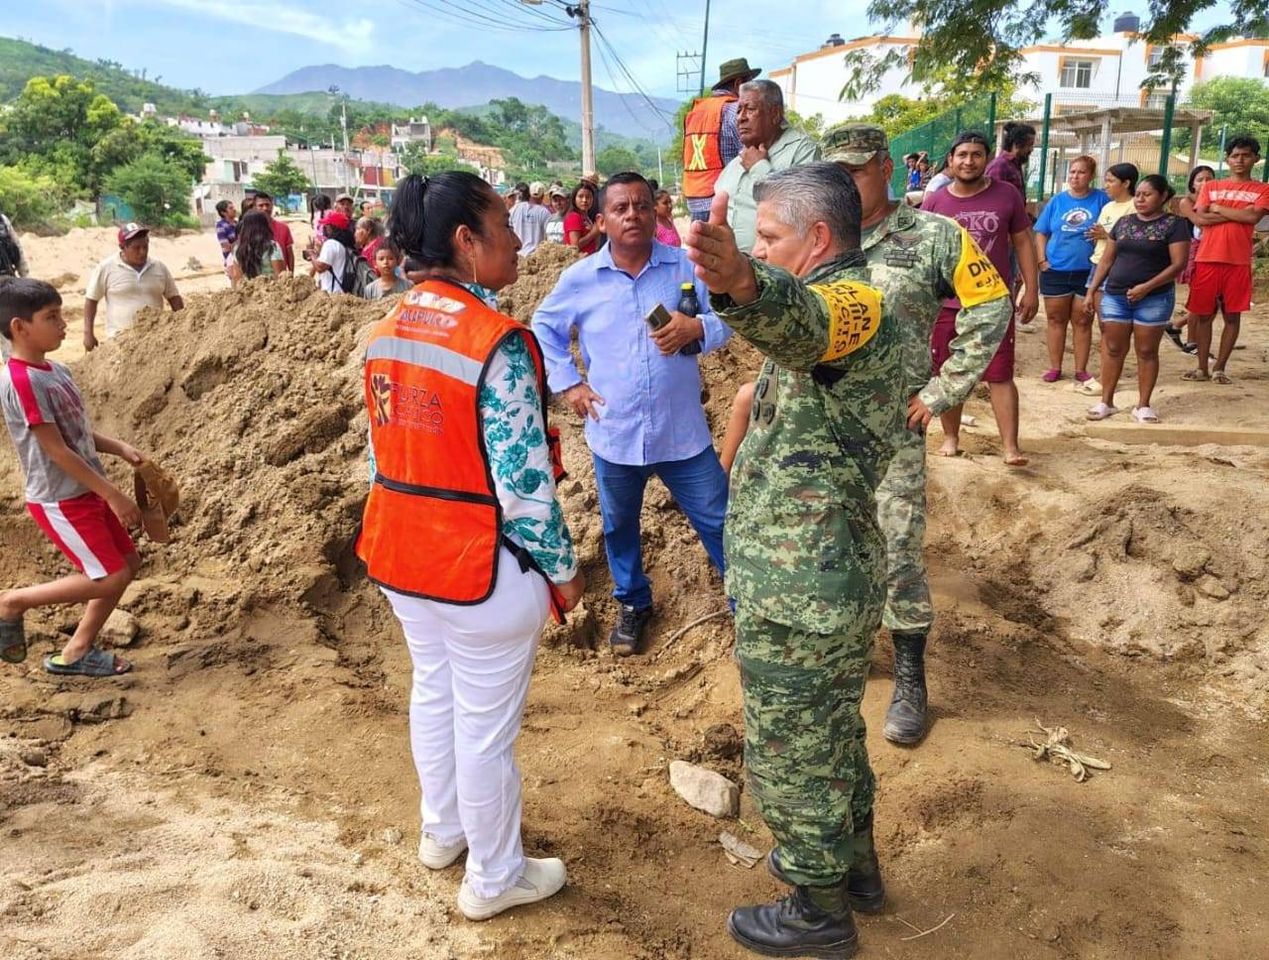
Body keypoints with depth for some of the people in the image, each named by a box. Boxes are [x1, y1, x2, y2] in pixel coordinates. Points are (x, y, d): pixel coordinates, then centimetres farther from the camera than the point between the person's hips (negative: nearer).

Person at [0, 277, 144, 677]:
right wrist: (113, 495, -19)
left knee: (128, 562, 11)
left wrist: (121, 448, 1)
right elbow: (56, 449, -21)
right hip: (60, 501, -9)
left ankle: (76, 652, 20)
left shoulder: (55, 370, 7)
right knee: (110, 577, -7)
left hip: (86, 493, 9)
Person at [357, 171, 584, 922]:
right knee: (486, 723, 8)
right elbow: (523, 481, -20)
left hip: (402, 549, 8)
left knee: (433, 693, 25)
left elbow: (383, 448, 10)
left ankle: (443, 831, 45)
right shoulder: (496, 343, -21)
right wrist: (562, 566, -8)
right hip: (481, 561, -8)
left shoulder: (387, 331, 2)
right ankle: (495, 877, 28)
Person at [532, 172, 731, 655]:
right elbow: (544, 329, 12)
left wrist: (697, 327, -25)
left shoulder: (686, 266, -4)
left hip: (682, 432, -1)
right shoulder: (579, 279, -2)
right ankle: (633, 603, 42)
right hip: (613, 434, 1)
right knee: (619, 527, 18)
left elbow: (729, 315, -3)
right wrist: (567, 383, 3)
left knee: (718, 521, 7)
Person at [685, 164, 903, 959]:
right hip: (842, 580, 10)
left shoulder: (852, 303, -21)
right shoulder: (853, 310, 13)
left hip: (798, 597, -10)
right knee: (834, 736, 26)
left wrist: (743, 284, -69)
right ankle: (853, 864, 46)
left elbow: (799, 319, -48)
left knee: (790, 760, 9)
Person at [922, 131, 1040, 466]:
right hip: (946, 305, 1)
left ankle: (1011, 447, 0)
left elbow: (1023, 242, 6)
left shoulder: (1007, 195, 0)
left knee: (1000, 376, -2)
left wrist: (1031, 289, 1)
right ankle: (951, 437, 26)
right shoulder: (934, 203, 0)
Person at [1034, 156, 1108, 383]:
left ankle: (1081, 370, 15)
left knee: (1082, 321, 7)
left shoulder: (1101, 199, -2)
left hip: (1087, 271, -2)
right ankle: (1055, 367, 20)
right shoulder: (1057, 201, 4)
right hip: (1055, 270, 2)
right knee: (1056, 319, 9)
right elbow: (1041, 232, 8)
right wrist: (1042, 260, -3)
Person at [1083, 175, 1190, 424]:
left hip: (1154, 299, -3)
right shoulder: (1123, 222, 11)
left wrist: (1147, 287, -19)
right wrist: (1091, 291, 7)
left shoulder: (1174, 224, -3)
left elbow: (1178, 264, -10)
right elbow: (1106, 260, 13)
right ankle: (1106, 402, 12)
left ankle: (1143, 405, 11)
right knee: (1113, 349, 5)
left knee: (1147, 351, 3)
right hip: (1115, 296, 4)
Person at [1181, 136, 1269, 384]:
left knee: (1233, 316, 3)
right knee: (1202, 314, 4)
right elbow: (1201, 218, -4)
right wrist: (1239, 214, -9)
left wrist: (1218, 208, -3)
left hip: (1238, 262, -1)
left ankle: (1220, 368, 11)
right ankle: (1202, 367, 13)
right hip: (1207, 259, 1)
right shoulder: (1210, 187, 10)